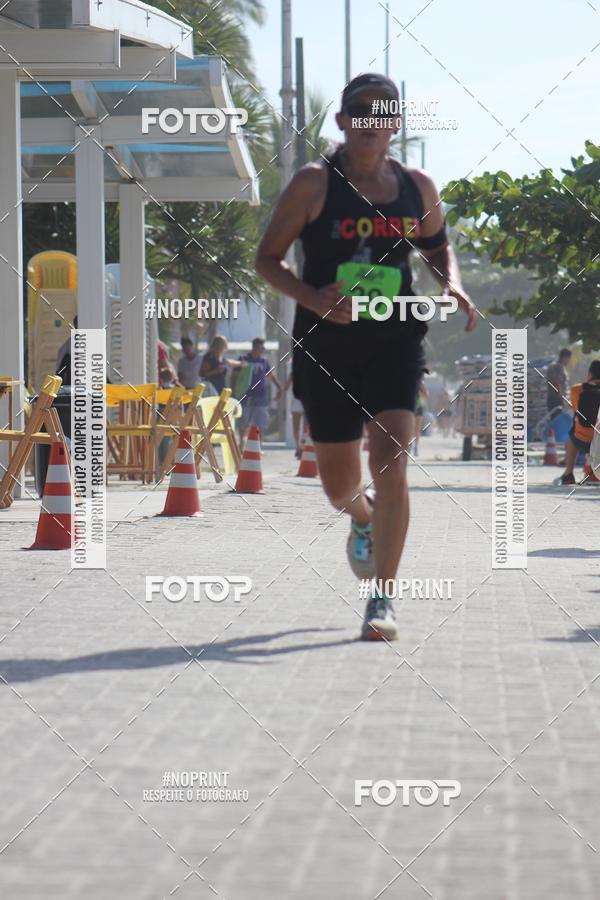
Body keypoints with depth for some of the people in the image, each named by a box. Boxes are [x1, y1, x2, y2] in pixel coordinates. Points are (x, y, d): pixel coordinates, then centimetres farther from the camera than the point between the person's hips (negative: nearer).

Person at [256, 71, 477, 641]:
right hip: (326, 347, -1)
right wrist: (312, 299, -19)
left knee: (390, 462, -17)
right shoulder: (315, 183, -5)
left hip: (394, 343, 1)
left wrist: (453, 286, 0)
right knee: (339, 486, 9)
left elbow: (438, 249, 22)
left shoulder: (417, 188, 5)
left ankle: (383, 599, -11)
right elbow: (267, 258, -2)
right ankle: (363, 519, 49)